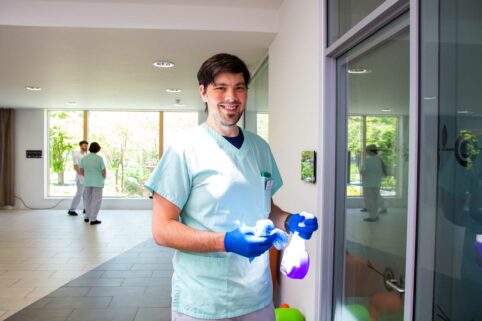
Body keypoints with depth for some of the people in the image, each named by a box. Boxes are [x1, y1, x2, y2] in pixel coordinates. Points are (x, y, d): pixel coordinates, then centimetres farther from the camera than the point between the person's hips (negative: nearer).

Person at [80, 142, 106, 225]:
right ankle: (93, 219, -2)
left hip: (87, 182, 5)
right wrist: (104, 178, 9)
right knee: (96, 200, 0)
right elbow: (104, 172, -13)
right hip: (97, 182, -5)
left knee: (88, 199, 19)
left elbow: (81, 171, 6)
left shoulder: (84, 158, -2)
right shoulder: (99, 158, -16)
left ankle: (87, 217, 25)